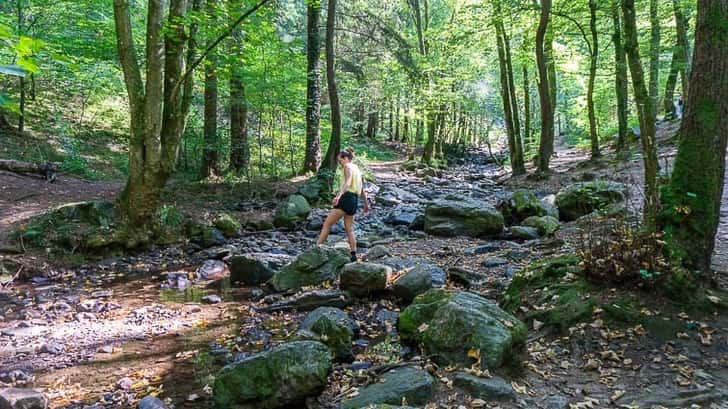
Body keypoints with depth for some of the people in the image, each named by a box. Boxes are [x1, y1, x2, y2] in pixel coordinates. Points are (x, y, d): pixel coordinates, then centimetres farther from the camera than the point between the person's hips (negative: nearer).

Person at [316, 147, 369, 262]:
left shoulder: (348, 166, -3)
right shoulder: (357, 169, 24)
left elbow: (348, 183, -22)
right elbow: (362, 189, 29)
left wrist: (339, 195, -36)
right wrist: (366, 204, 37)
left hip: (346, 197, -9)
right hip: (355, 200, 9)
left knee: (327, 224, -7)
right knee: (349, 228, 13)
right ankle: (353, 255, 10)